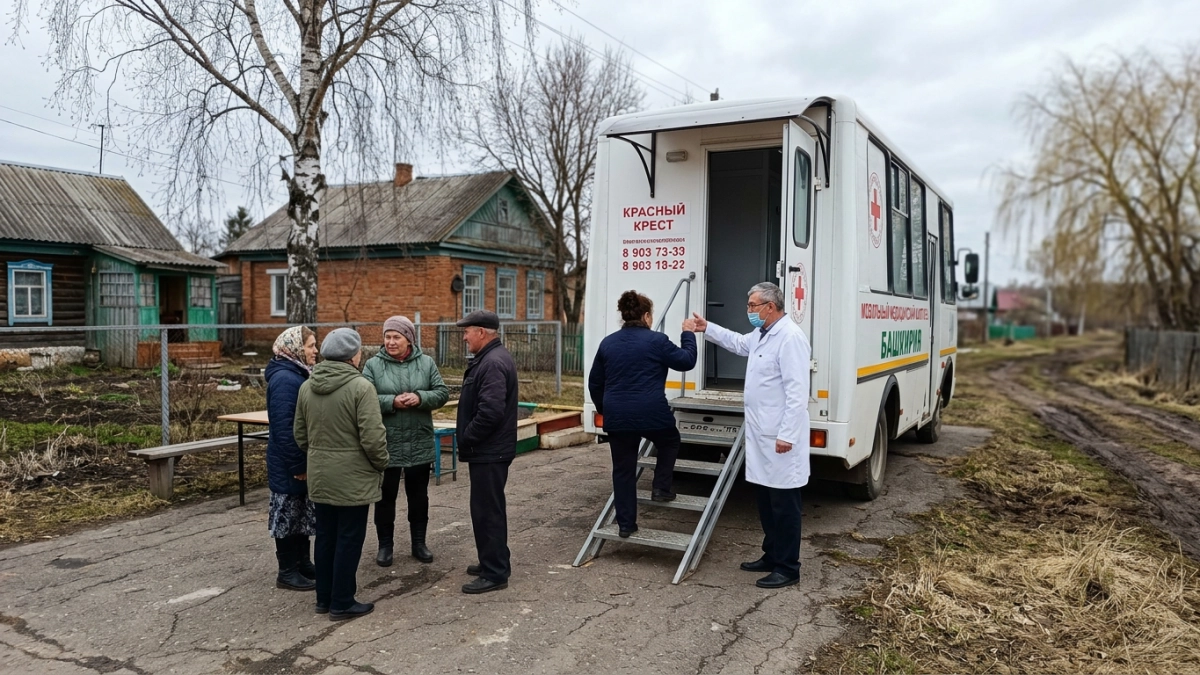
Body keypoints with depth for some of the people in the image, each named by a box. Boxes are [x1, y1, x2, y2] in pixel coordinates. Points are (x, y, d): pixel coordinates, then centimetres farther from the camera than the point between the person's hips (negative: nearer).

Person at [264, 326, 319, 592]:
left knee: (303, 514, 17)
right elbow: (283, 427, -24)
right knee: (288, 514, 2)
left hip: (303, 459, 10)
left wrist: (306, 459, 16)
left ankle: (303, 562, 28)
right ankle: (287, 572, 12)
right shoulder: (284, 379, -20)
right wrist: (298, 464, -22)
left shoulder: (298, 374, 11)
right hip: (290, 464, -9)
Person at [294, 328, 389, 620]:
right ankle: (342, 603, 12)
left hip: (319, 477, 6)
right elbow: (372, 437, -19)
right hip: (352, 478, -6)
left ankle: (324, 598, 27)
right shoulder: (360, 386, -18)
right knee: (349, 539, 4)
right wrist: (382, 463, -2)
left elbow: (300, 434, 10)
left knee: (325, 536, 17)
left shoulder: (306, 386, 3)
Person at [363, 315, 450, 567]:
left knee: (419, 495, 14)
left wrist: (420, 398, -19)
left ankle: (419, 542, 29)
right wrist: (392, 402, -24)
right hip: (385, 445, -2)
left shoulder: (426, 363, 1)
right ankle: (385, 545, 24)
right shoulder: (373, 365, -4)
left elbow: (442, 393, -2)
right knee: (385, 496, 9)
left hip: (420, 444, 2)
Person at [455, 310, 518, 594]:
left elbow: (490, 411, -29)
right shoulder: (492, 358, 14)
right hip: (490, 449, 11)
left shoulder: (493, 363, -21)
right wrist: (467, 436, 13)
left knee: (487, 510, -3)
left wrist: (466, 438, -16)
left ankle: (495, 573, 5)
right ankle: (495, 562, 31)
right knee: (489, 508, 19)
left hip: (488, 452, -11)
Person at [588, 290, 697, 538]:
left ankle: (625, 524, 15)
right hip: (651, 413, -4)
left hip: (617, 416, 4)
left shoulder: (607, 343, 10)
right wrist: (688, 334, 16)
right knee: (670, 442, 28)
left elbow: (594, 382, 16)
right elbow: (687, 361, 1)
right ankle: (661, 488, 22)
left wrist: (603, 409, 29)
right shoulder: (656, 340, -6)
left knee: (623, 470, 11)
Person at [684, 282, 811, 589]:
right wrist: (707, 328, 36)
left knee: (784, 505, 0)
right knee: (766, 502, 18)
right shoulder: (761, 334, 13)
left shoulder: (790, 338, -19)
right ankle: (771, 556, 31)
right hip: (762, 436, 10)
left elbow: (797, 393, -23)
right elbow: (739, 343, 38)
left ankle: (787, 568, 11)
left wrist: (787, 435, -24)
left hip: (781, 439, -10)